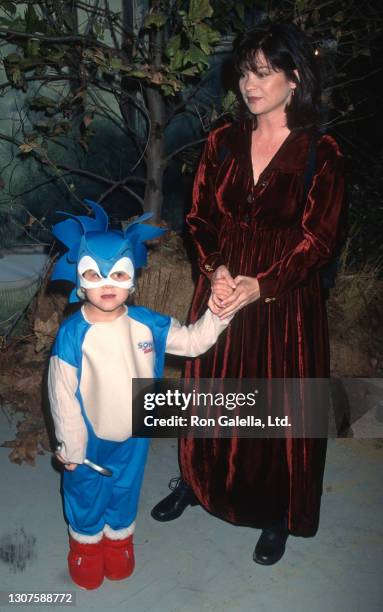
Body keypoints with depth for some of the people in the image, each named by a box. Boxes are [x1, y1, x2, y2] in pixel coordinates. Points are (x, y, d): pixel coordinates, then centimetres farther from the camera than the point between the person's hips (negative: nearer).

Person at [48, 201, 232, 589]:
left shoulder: (148, 324, -16)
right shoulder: (72, 336, -25)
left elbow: (193, 341, -6)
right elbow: (63, 395, -18)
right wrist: (70, 447, -10)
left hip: (135, 433, 3)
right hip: (90, 437, -3)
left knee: (126, 488, 26)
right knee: (86, 490, 21)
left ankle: (119, 534, 54)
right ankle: (85, 540, 50)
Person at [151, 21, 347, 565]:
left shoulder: (320, 152, -10)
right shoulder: (224, 141, 2)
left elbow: (319, 238, -11)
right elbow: (200, 216, 3)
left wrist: (259, 286, -20)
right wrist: (216, 270, -14)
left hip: (285, 301, -3)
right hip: (222, 291, 4)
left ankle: (277, 517, 32)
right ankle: (196, 482, 42)